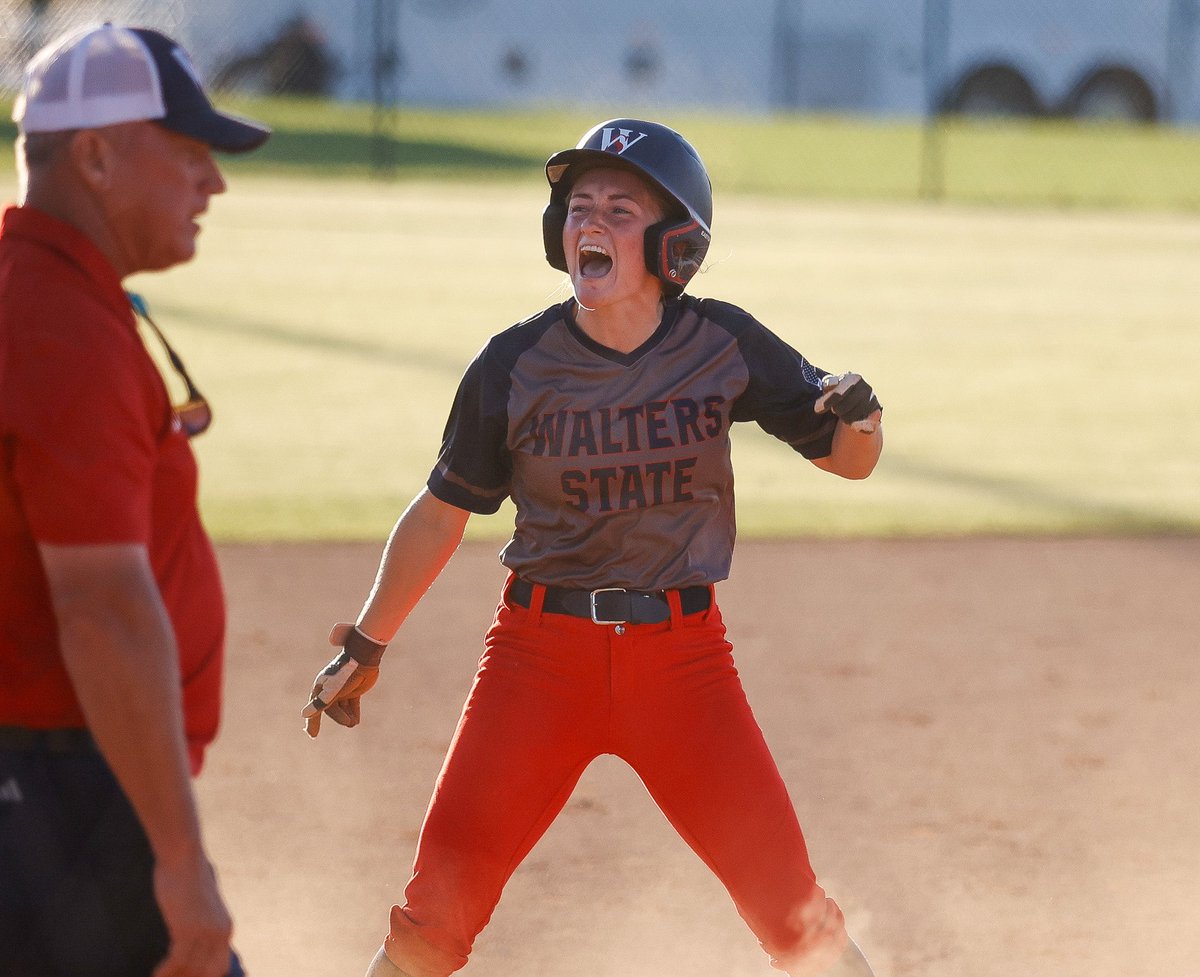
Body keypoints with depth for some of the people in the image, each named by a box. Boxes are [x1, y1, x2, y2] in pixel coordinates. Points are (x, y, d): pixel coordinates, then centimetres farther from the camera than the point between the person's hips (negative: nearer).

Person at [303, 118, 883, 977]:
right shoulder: (515, 365, -5)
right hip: (541, 650, 0)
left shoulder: (722, 346, -4)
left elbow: (850, 460, 3)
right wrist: (367, 644, 9)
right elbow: (443, 511, 7)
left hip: (682, 653, 0)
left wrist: (859, 414, -21)